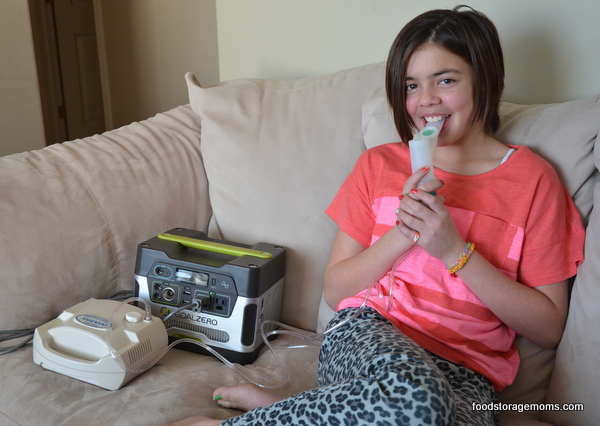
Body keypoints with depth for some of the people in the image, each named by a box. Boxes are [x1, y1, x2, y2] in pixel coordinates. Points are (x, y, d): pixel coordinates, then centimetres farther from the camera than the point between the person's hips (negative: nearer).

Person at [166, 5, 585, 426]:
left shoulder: (533, 178, 4)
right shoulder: (379, 165, 11)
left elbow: (549, 328, 0)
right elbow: (334, 290, 9)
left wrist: (455, 251, -11)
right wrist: (401, 236, -8)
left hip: (465, 374, 1)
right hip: (369, 334, 0)